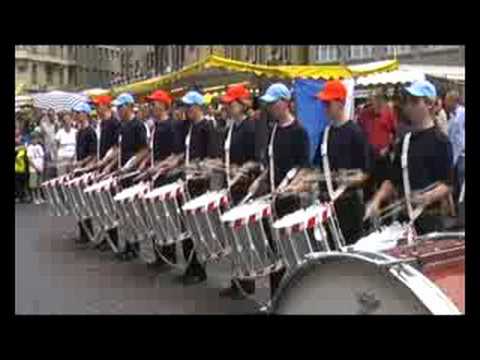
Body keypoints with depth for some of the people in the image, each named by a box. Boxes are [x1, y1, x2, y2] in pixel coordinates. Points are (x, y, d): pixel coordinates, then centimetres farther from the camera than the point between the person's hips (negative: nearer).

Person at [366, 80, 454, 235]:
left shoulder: (440, 141, -6)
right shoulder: (404, 141, 13)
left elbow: (446, 185, -10)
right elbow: (392, 180, 18)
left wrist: (429, 197, -28)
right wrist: (377, 200, 4)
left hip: (428, 221, -6)